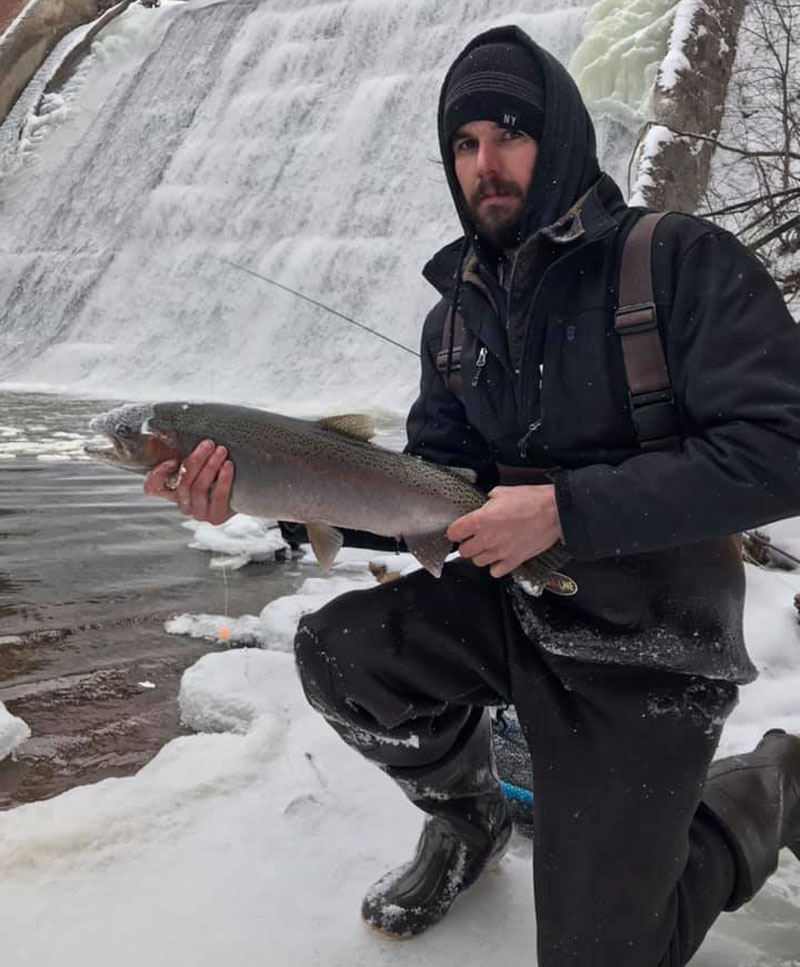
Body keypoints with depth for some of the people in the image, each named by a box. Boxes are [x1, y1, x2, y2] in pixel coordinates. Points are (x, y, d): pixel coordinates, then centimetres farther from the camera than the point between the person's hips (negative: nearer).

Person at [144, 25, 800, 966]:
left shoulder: (680, 260, -13)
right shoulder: (456, 315, 5)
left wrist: (565, 508, -25)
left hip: (647, 644, -5)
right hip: (510, 600, 5)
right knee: (335, 653, -19)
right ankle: (466, 817, 13)